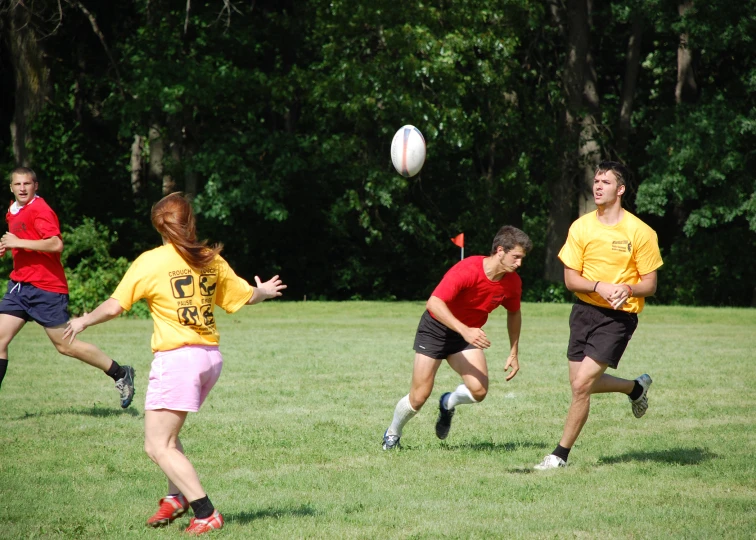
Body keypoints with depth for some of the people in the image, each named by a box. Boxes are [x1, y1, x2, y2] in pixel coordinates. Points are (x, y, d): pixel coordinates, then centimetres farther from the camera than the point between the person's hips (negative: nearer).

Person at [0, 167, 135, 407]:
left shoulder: (40, 210, -13)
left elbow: (56, 244, -27)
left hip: (46, 288, -8)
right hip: (19, 285, 8)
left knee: (64, 345, -2)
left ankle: (120, 374, 11)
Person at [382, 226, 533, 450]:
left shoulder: (513, 282, -10)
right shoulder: (467, 270, -30)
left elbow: (514, 313, 11)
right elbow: (434, 303, -37)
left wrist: (514, 352, 9)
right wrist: (465, 330, -47)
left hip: (468, 333, 5)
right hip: (435, 328, -5)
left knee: (479, 390, -19)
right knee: (419, 397, -7)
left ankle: (448, 403, 16)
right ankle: (392, 434, 23)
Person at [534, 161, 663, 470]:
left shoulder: (640, 232, -10)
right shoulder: (581, 227, 0)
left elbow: (650, 284, -5)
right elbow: (570, 279, 1)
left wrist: (628, 289, -26)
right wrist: (600, 287, -18)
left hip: (619, 316, -5)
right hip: (585, 310, 5)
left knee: (581, 385, -13)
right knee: (581, 384, 10)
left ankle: (561, 454, 1)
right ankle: (636, 388, 39)